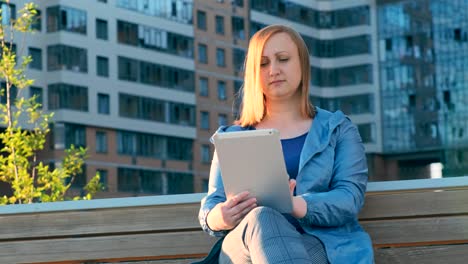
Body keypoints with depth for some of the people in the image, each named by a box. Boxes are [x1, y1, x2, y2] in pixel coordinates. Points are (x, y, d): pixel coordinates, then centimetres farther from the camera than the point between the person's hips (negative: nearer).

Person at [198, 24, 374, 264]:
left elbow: (350, 197, 3)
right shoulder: (231, 137, 25)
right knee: (261, 220, -38)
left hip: (315, 243, -1)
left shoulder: (337, 129, 20)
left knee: (264, 222, -39)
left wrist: (295, 206, -20)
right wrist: (220, 218, -14)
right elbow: (209, 209, 15)